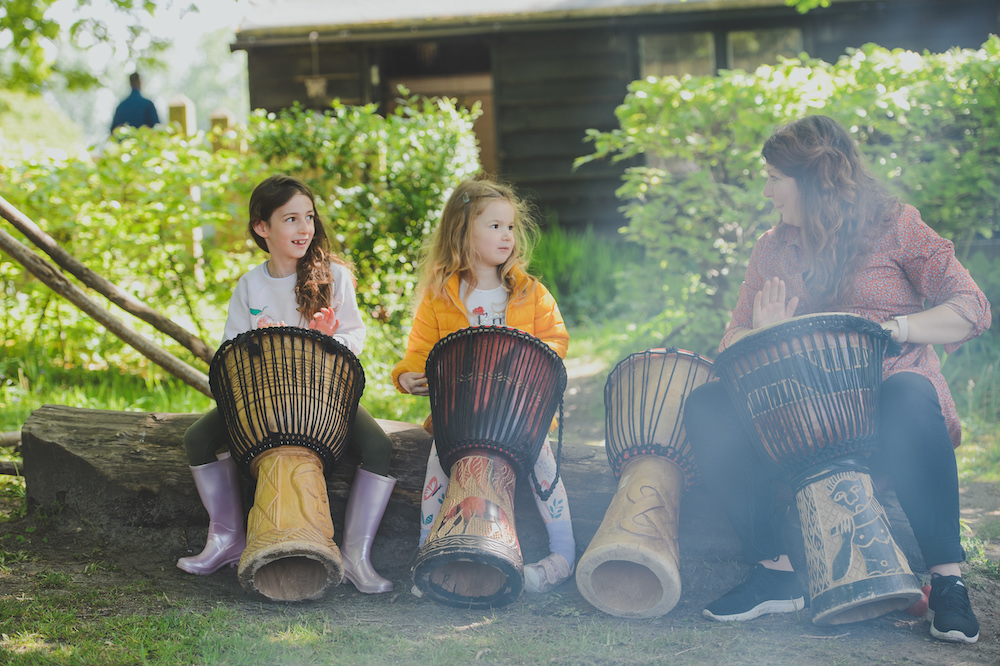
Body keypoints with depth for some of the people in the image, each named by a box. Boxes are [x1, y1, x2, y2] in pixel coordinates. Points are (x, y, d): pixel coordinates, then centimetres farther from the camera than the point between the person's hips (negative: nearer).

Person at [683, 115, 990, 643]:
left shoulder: (895, 226, 2)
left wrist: (890, 330, -22)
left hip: (889, 388, -4)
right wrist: (764, 336, -12)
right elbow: (733, 337, 12)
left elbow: (972, 310, -6)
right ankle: (776, 567, -19)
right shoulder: (772, 249, 15)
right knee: (705, 408, -21)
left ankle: (947, 577, -29)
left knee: (909, 396, -40)